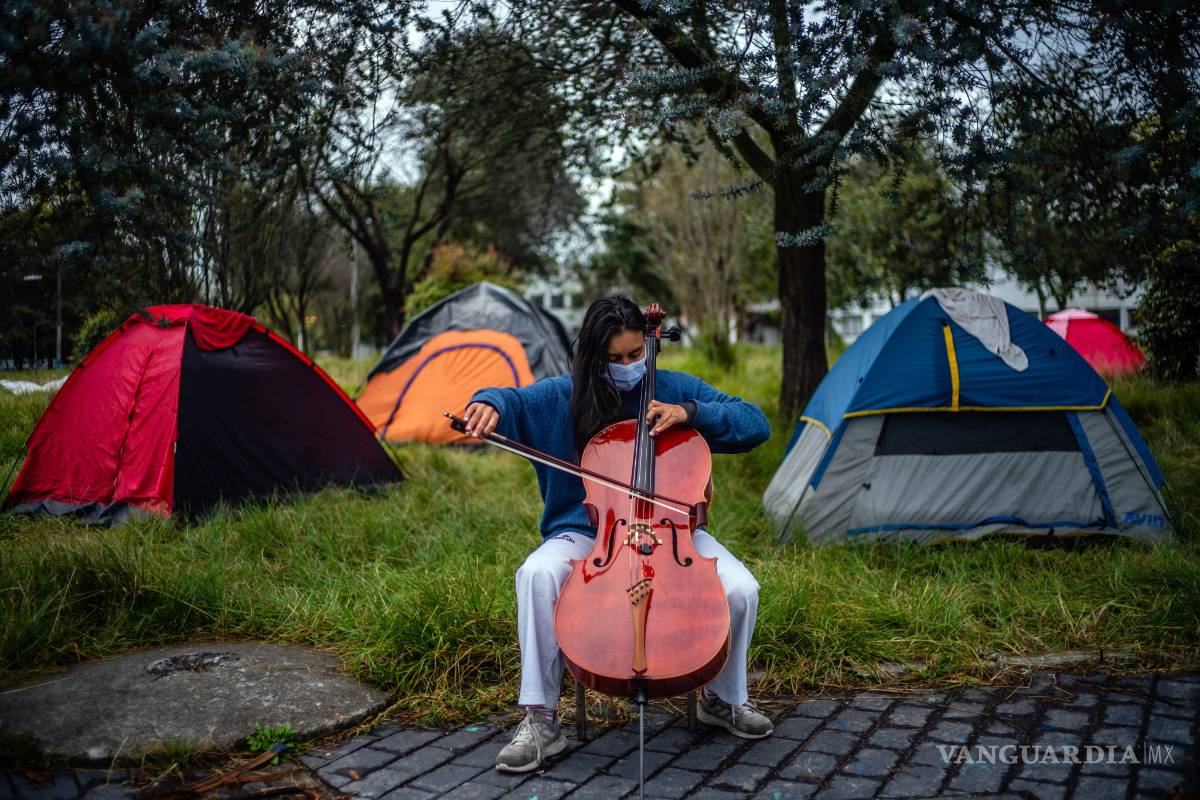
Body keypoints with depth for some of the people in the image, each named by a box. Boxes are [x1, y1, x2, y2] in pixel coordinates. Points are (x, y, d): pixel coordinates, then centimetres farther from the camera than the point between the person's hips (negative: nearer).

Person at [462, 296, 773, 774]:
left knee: (741, 589, -24)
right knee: (536, 575, -33)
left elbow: (756, 426, -3)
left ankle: (724, 698, 8)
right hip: (587, 533, -1)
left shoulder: (677, 390, 1)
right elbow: (512, 400, -4)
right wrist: (489, 403, -29)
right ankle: (540, 720, -18)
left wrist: (690, 411, -19)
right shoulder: (563, 396, 0)